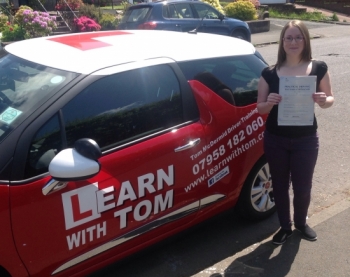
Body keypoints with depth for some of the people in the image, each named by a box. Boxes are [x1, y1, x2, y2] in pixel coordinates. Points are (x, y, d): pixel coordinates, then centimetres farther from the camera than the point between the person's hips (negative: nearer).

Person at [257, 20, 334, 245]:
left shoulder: (319, 68, -4)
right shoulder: (269, 73, -5)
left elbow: (330, 99, 5)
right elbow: (260, 108, 0)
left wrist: (323, 101, -19)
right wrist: (270, 102, -23)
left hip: (306, 140, 0)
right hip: (275, 140, 0)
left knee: (303, 186, 12)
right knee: (280, 185, 13)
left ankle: (301, 223, 41)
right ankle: (285, 227, 36)